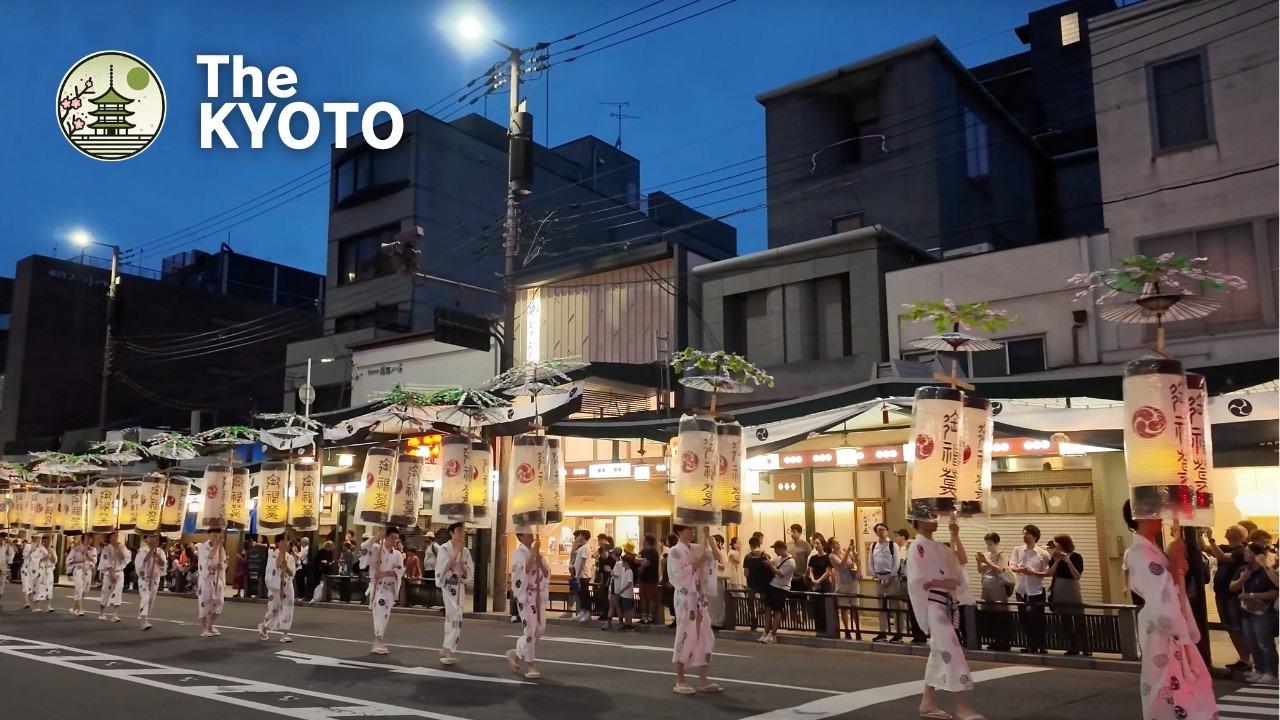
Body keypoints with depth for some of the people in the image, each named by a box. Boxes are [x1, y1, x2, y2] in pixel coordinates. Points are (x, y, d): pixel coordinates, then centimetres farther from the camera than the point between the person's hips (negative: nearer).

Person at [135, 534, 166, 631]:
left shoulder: (160, 551, 3)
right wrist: (151, 550, -25)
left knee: (151, 600, 11)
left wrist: (157, 556, -23)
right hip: (144, 577, -5)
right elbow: (143, 560, -24)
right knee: (145, 598, -17)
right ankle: (143, 621, -24)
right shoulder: (142, 550, -7)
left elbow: (163, 563, -8)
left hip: (155, 578, 5)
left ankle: (143, 619, 26)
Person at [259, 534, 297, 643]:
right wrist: (282, 550, -26)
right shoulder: (272, 554, -7)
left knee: (287, 610, 1)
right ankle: (263, 627, 29)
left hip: (287, 586, 4)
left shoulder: (290, 557, 5)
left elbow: (292, 573, -2)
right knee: (273, 609, 0)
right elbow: (278, 564, -26)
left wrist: (286, 566, -20)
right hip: (275, 586, -4)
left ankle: (284, 634, 8)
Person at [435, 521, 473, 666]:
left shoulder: (466, 551, 7)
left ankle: (446, 649, 23)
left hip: (459, 587, 6)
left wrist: (462, 566, -15)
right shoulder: (444, 548, -8)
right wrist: (456, 553, -19)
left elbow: (469, 573, 6)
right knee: (455, 616, -17)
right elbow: (443, 569, -18)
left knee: (452, 617, 12)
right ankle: (448, 651, -11)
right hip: (447, 586, -6)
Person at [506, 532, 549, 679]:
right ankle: (530, 665, 4)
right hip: (525, 594, -7)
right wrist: (533, 552, -22)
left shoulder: (537, 553, 13)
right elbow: (525, 569, -25)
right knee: (531, 628, -8)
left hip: (539, 594, 7)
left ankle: (517, 654, 27)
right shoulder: (518, 553, -8)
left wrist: (539, 560, -8)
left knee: (540, 628, 8)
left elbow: (547, 573, 7)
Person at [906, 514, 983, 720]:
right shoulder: (918, 547, -12)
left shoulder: (936, 546, 17)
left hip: (946, 604, 10)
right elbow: (917, 580, -18)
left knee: (940, 653, 12)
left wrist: (955, 536, 7)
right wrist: (944, 583, -18)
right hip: (932, 605, -9)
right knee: (952, 653, -13)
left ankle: (928, 703, 19)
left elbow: (962, 561, 14)